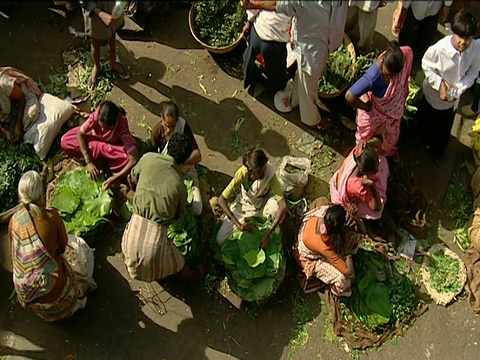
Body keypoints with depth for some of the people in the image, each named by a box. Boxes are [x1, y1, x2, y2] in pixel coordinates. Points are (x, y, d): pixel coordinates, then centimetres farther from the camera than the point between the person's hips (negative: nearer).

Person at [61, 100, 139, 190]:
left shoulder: (122, 126, -39)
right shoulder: (95, 116, -34)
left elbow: (134, 158, -42)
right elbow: (80, 134, -22)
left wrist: (115, 178, -46)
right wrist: (88, 162, -29)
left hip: (112, 146, -3)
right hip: (95, 140, 3)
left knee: (127, 159, -36)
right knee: (65, 141, -20)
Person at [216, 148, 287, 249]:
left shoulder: (270, 175, -34)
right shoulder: (242, 173, -32)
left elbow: (283, 206, -41)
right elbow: (221, 200, -31)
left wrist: (267, 235, -44)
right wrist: (239, 225, -39)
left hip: (263, 204, -1)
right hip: (243, 203, 1)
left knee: (276, 208, -39)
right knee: (220, 240, -7)